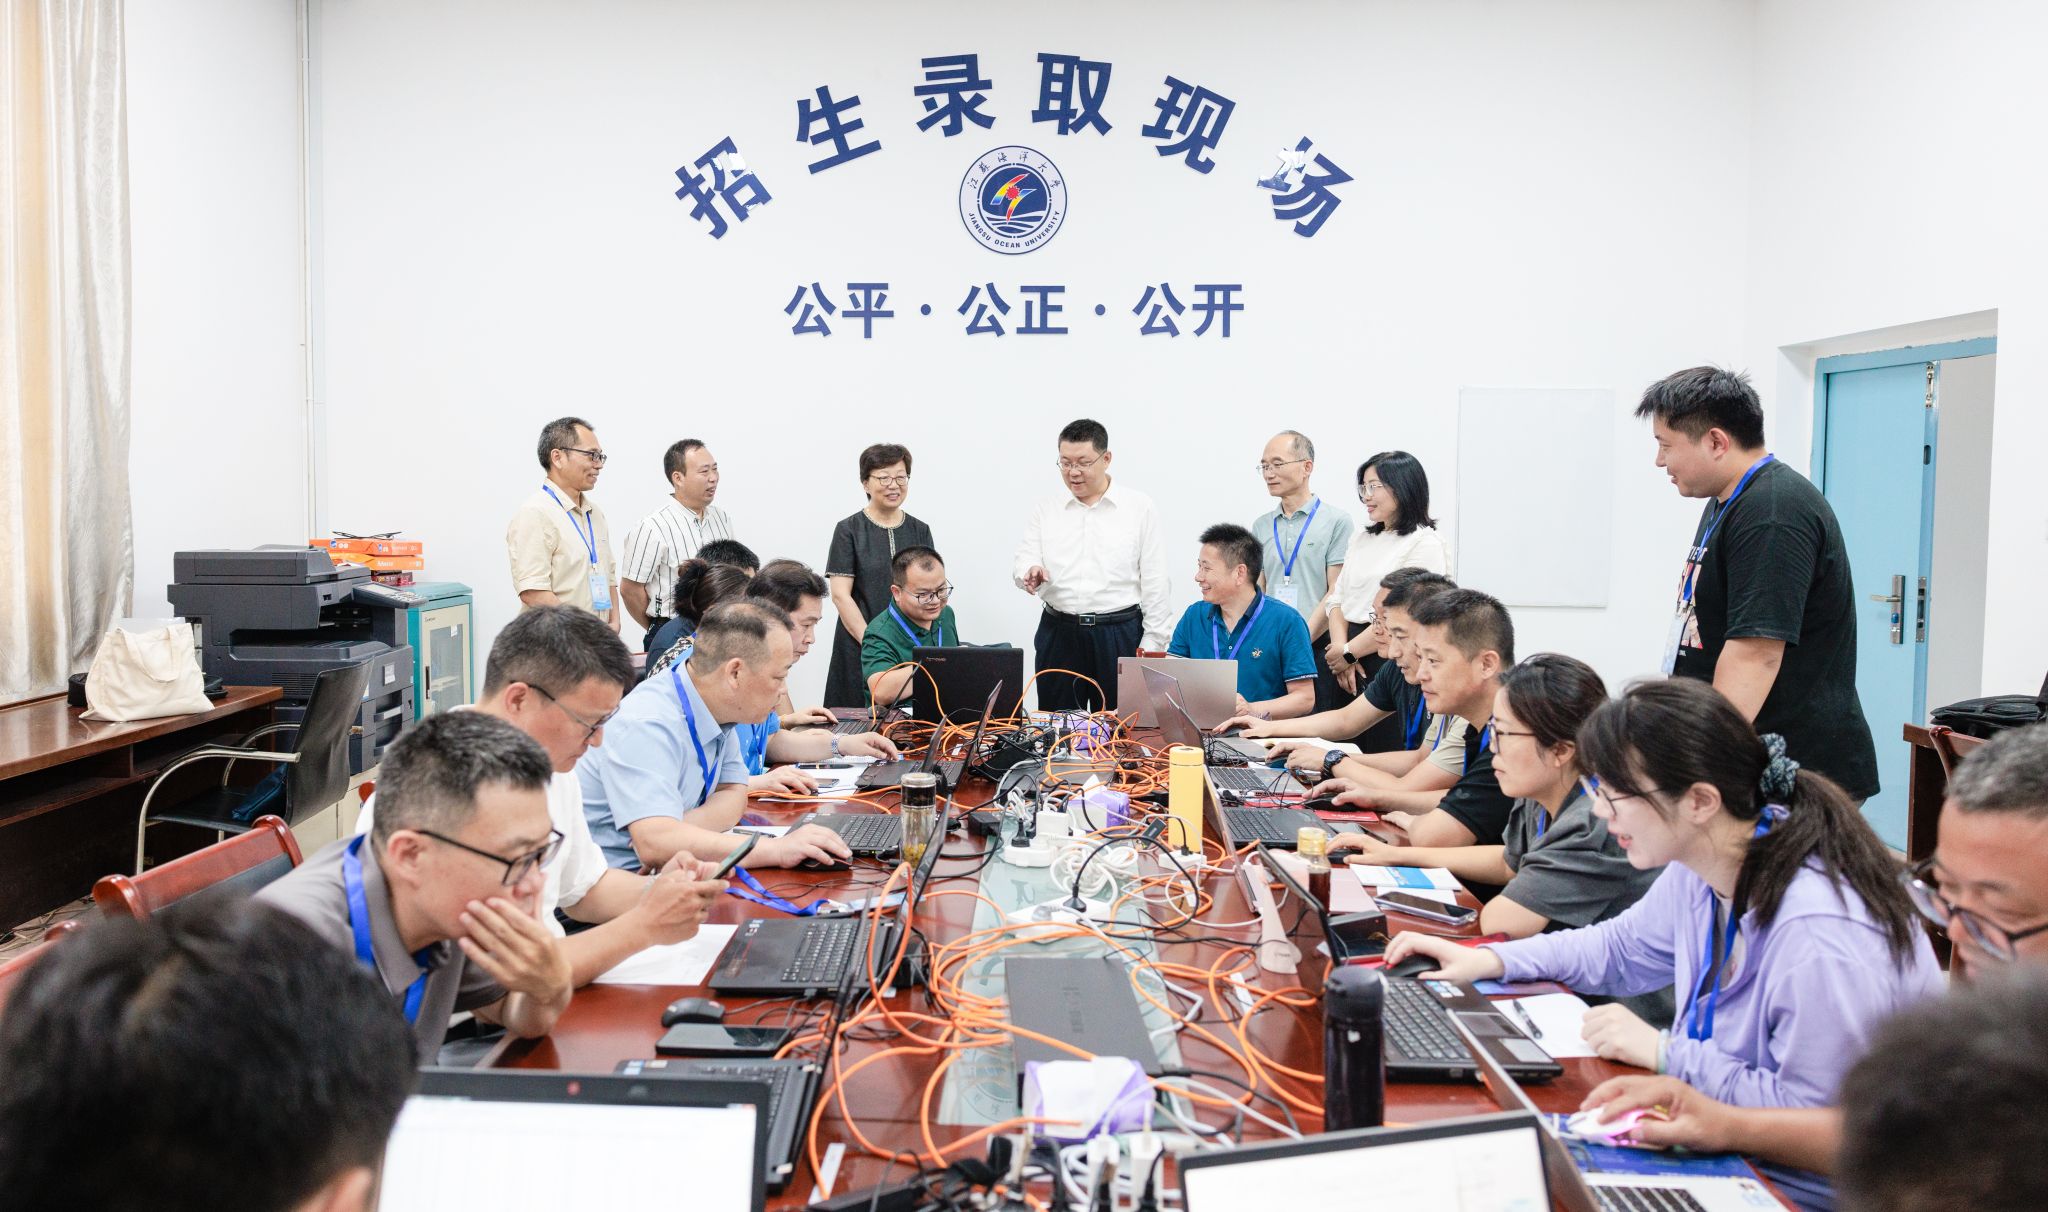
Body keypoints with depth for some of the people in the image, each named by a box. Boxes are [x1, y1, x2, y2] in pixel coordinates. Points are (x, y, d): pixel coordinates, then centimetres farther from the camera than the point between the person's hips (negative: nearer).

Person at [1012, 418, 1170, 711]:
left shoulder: (1141, 508, 1)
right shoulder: (1045, 511, 8)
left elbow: (1154, 580, 1)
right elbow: (1022, 563, 3)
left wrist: (1152, 642, -3)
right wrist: (1031, 573, -21)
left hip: (1121, 634, -2)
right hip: (1058, 633, 2)